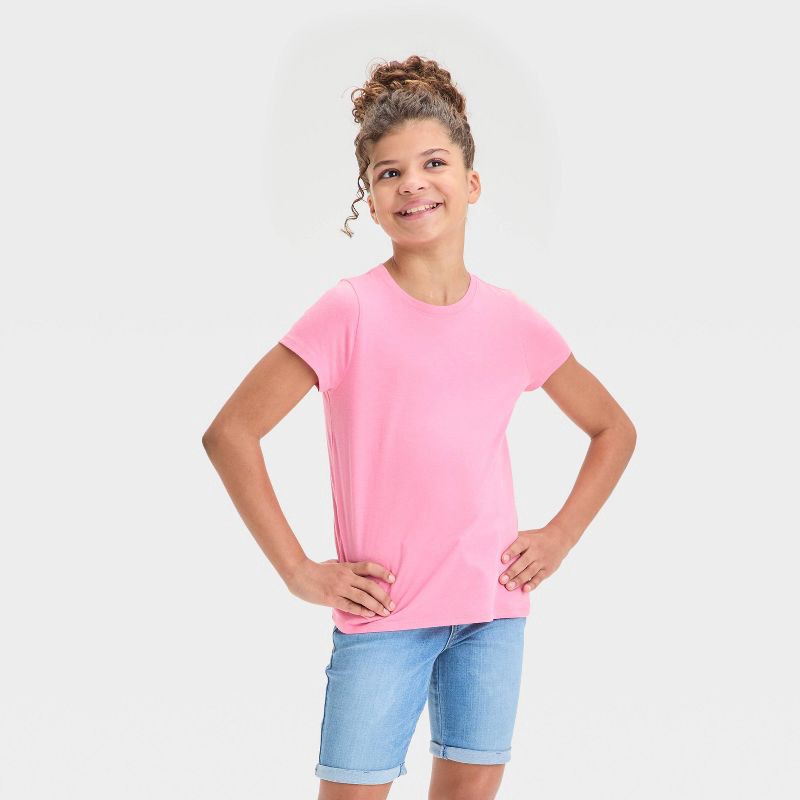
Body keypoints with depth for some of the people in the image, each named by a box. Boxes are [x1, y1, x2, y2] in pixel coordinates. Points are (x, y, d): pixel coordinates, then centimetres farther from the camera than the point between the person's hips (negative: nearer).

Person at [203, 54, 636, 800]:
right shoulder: (351, 312, -9)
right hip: (382, 612, -3)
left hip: (493, 610, 3)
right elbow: (230, 433, -10)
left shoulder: (513, 322, 2)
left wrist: (561, 535, 5)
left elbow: (613, 429, 17)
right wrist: (299, 571, -10)